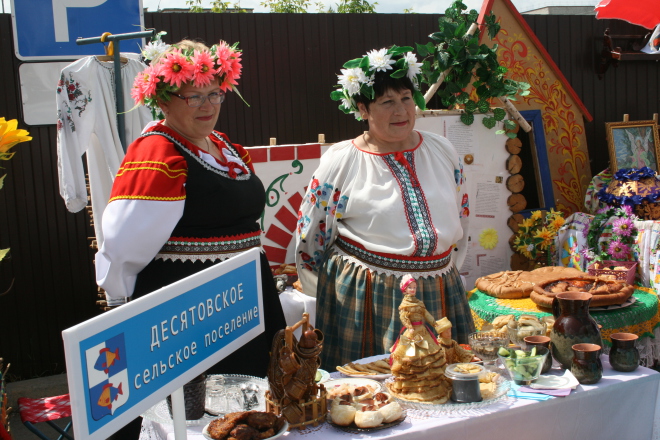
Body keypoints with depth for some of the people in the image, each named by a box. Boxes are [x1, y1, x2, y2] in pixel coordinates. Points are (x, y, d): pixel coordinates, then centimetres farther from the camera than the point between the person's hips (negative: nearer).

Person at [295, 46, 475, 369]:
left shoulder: (442, 151, 6)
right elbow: (311, 236, -1)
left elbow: (460, 218, 19)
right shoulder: (340, 161, -7)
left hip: (440, 297, 4)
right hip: (365, 301, -4)